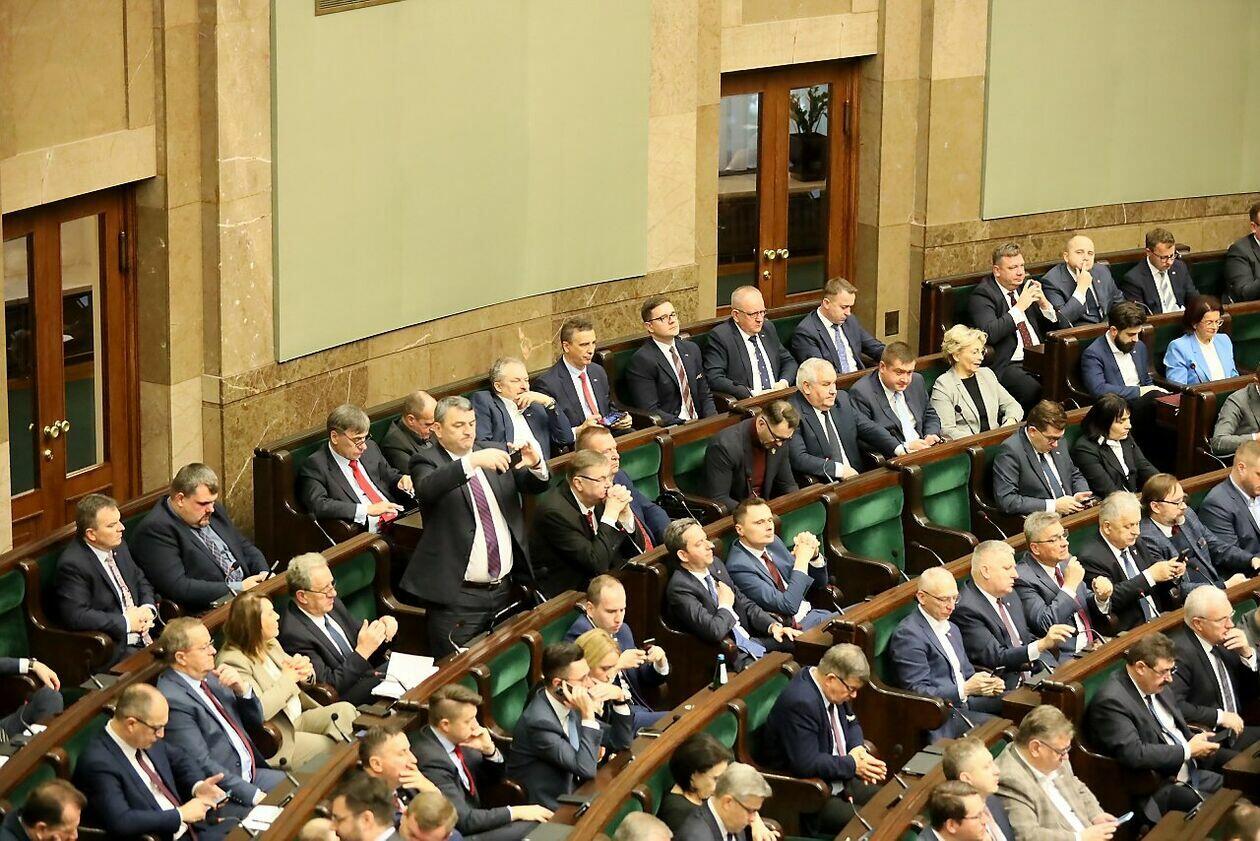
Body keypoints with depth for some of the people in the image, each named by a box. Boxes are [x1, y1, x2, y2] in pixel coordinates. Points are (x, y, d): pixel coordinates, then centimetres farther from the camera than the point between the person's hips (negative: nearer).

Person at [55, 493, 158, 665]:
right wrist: (126, 622, -15)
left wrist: (148, 609, 2)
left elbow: (141, 581, 24)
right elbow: (77, 616, -22)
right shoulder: (73, 564, -15)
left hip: (145, 637, 8)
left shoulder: (118, 547, 11)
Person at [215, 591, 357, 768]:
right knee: (331, 749, -21)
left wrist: (305, 670, -5)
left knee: (346, 710, -11)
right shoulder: (233, 661, -18)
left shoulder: (270, 644, 11)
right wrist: (287, 679, -17)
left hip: (298, 719, 9)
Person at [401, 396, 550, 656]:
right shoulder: (427, 461, -4)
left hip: (505, 588, 6)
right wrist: (472, 462, -40)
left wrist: (535, 464, -16)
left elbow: (537, 485, 8)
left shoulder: (492, 452, 11)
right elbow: (427, 488, -27)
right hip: (458, 597, -5)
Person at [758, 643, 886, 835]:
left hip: (839, 779, 10)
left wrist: (859, 748, -3)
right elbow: (806, 764, -31)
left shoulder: (833, 688, 1)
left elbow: (851, 723, 19)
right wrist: (852, 764, -20)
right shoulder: (800, 703, -28)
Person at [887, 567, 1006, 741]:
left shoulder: (952, 629, 20)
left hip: (964, 703, 9)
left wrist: (990, 684, 2)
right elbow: (918, 692, -16)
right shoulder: (908, 634, -11)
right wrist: (965, 689, -25)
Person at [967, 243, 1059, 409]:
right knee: (1034, 391, -33)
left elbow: (1059, 326, 19)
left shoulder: (1029, 285, 17)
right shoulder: (982, 295, -1)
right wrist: (1020, 306, -16)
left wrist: (1044, 303, -1)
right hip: (1008, 365, -6)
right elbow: (989, 333, -18)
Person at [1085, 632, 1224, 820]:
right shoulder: (1111, 701, -18)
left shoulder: (1159, 688, 10)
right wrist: (1187, 750, -17)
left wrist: (1197, 741, 0)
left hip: (1192, 775, 9)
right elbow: (1133, 754, -26)